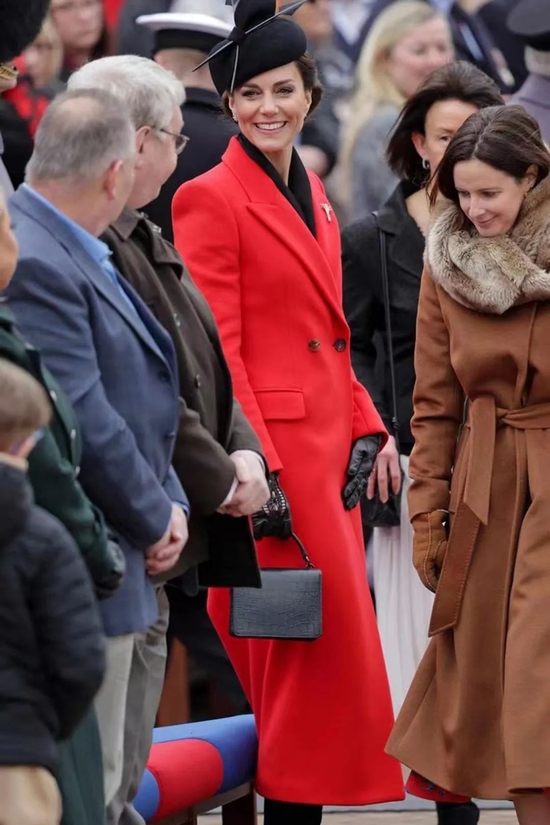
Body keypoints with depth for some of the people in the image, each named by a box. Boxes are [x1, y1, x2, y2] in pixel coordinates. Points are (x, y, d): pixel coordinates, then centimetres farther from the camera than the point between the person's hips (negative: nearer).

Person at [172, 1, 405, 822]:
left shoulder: (312, 192, 15)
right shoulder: (211, 199, -10)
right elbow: (215, 353, -15)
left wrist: (362, 429, 9)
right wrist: (256, 470, -20)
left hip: (327, 440, 8)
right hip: (271, 443, -8)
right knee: (315, 636, -6)